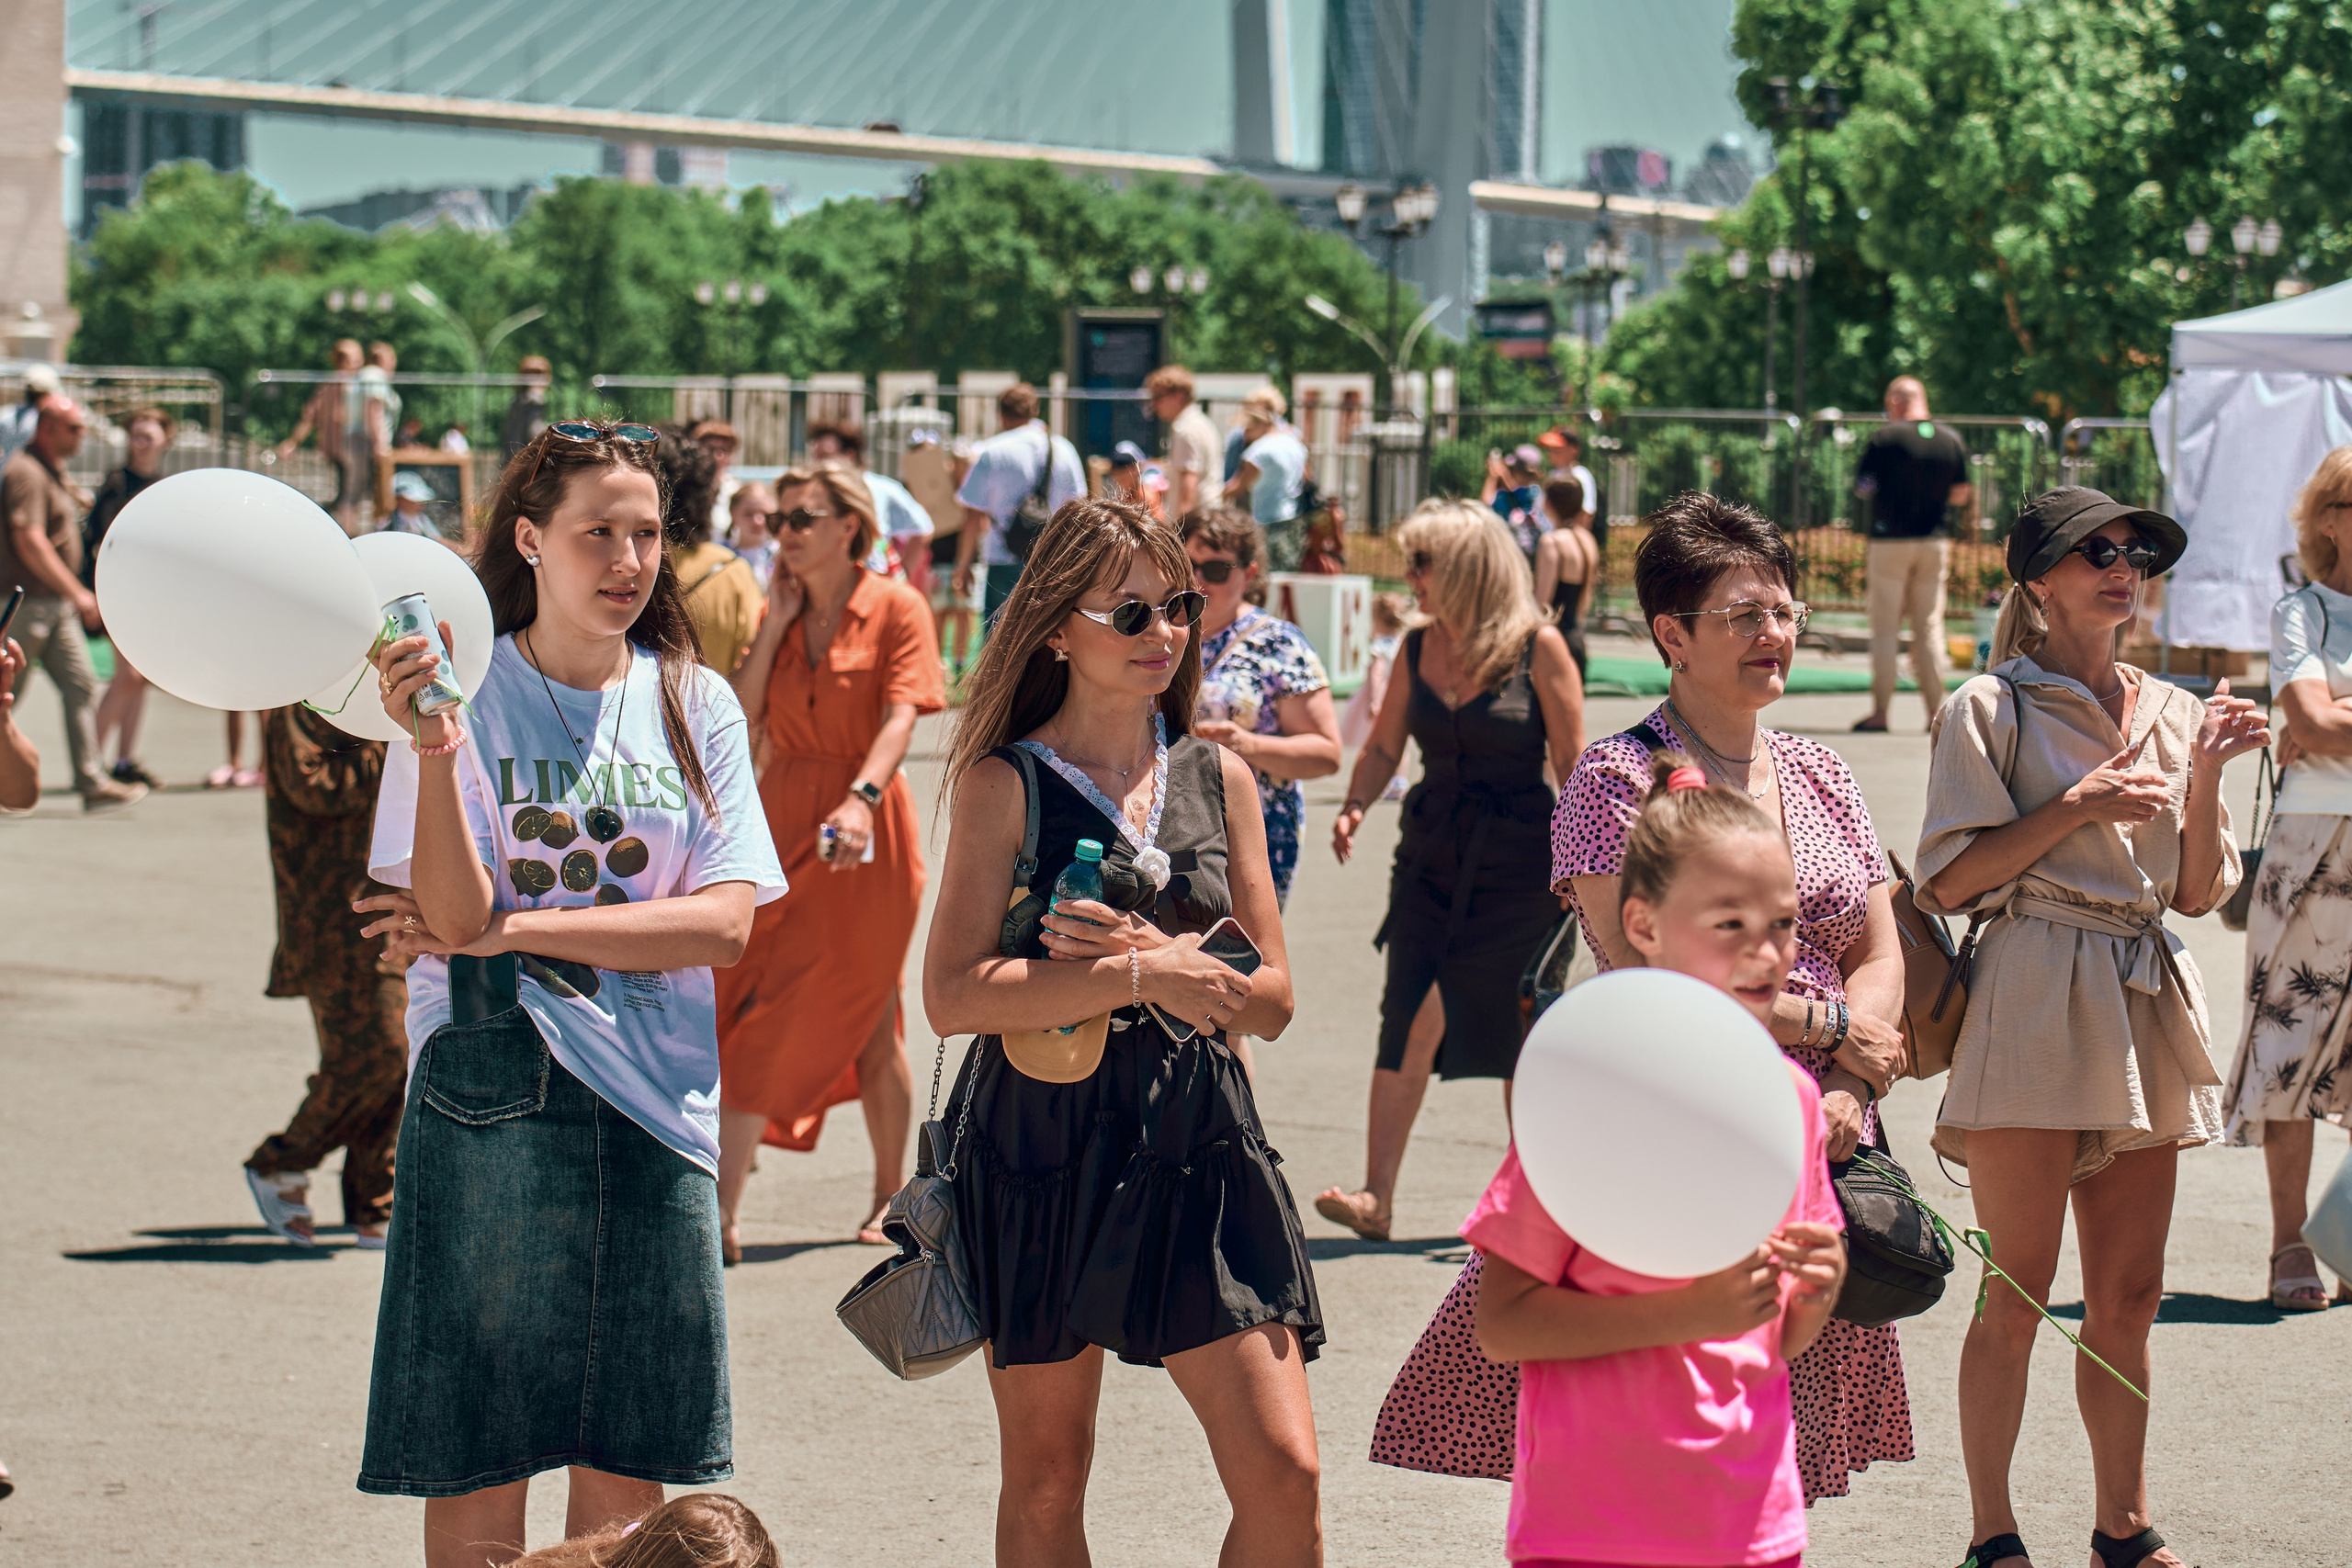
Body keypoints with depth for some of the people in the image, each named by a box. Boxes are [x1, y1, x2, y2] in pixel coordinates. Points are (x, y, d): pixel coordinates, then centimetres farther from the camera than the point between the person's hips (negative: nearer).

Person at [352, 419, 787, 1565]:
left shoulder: (693, 705, 8)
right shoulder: (462, 690, 0)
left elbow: (724, 924, -3)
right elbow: (456, 915, -11)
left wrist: (512, 930, -11)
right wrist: (433, 747, -25)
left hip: (652, 1101, 3)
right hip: (491, 1095, -3)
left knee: (626, 1472, 6)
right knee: (477, 1468, -1)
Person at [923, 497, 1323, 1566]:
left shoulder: (1218, 779, 9)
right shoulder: (1006, 782, -2)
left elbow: (1270, 998, 7)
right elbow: (951, 994, -13)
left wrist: (1153, 955, -11)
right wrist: (1141, 975, -16)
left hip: (1199, 1150, 2)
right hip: (1043, 1146, -2)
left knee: (1285, 1474, -7)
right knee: (1045, 1480, 9)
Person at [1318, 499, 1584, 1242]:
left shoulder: (1538, 648, -8)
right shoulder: (1419, 648, 6)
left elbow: (1572, 763, -5)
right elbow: (1384, 745, 15)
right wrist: (1355, 805, -3)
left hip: (1518, 863, -4)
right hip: (1432, 858, 4)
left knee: (1518, 1037, 2)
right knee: (1404, 1022, -4)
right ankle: (1376, 1196, -5)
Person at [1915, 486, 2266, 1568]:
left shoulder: (2172, 714, 14)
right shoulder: (1992, 709, -1)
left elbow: (2199, 891, 12)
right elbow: (1949, 880, -7)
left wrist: (2206, 775, -2)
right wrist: (2077, 808, -12)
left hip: (2145, 1011, 5)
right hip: (2034, 1008, -5)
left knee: (2128, 1297, 8)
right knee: (2017, 1295, -3)